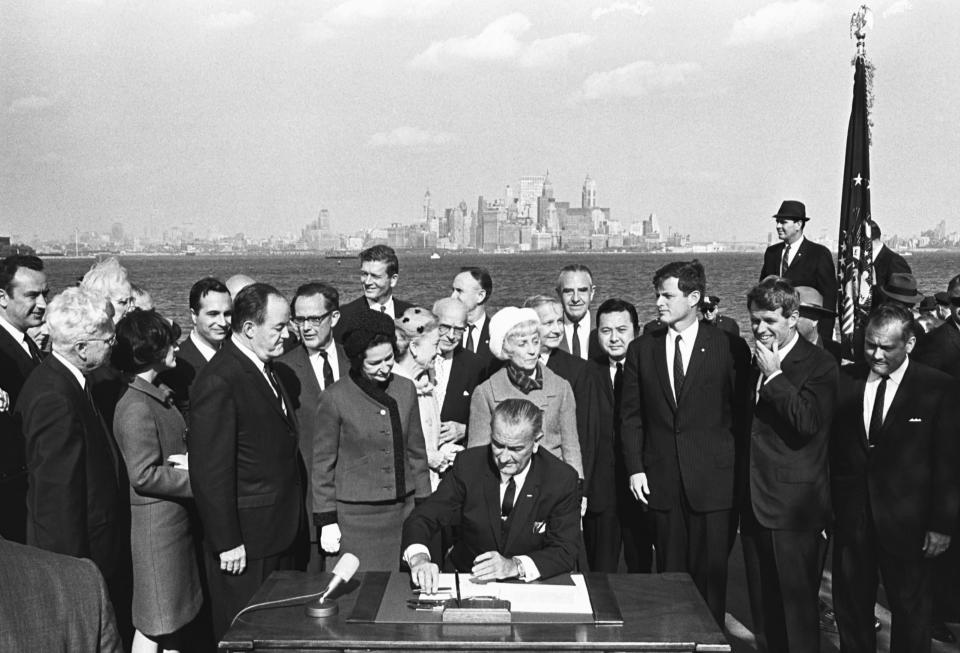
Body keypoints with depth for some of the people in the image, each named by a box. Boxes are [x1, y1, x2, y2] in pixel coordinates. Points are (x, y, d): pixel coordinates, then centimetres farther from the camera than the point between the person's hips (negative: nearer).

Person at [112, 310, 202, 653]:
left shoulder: (159, 397, 10)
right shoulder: (136, 407, -20)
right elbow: (144, 475, -23)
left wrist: (191, 461, -4)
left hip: (175, 520, 9)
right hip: (155, 522, -9)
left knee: (174, 619, 17)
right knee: (154, 624, 2)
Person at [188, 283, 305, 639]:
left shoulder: (267, 369, 10)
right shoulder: (218, 381, -20)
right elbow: (210, 471, -20)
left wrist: (294, 523, 15)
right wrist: (226, 543, -18)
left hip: (282, 534, 9)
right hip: (245, 542, -9)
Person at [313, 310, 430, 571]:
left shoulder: (406, 389, 5)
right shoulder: (334, 398, -8)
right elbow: (323, 463, -2)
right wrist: (327, 520, -3)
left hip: (403, 510, 4)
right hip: (355, 516, -3)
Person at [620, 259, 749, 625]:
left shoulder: (728, 347, 0)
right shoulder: (641, 349, 8)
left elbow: (742, 412, 2)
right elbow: (632, 416, 9)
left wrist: (739, 469, -2)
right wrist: (635, 468, 1)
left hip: (713, 481, -2)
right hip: (662, 481, 2)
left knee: (711, 575, 2)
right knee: (670, 573, 8)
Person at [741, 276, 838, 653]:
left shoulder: (819, 366, -9)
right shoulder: (752, 362, 12)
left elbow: (808, 422, -22)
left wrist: (774, 375, -19)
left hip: (793, 506, -7)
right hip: (753, 502, 7)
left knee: (797, 603, 3)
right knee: (762, 604, 15)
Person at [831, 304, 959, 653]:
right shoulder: (844, 379, 1)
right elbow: (829, 448, 3)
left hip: (907, 522, -2)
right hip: (849, 518, 3)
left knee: (910, 613, 12)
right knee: (850, 609, 13)